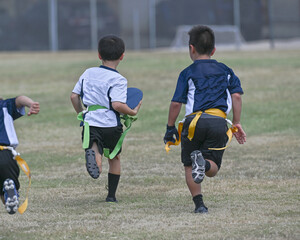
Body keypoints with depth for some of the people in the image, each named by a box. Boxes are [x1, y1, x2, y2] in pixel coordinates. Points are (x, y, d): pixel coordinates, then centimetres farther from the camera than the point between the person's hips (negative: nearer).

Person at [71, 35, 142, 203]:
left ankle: (93, 153, -44)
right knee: (115, 158, 23)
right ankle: (111, 195, 26)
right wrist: (133, 112, -2)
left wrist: (81, 113, 26)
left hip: (90, 122, 2)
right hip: (111, 124, -2)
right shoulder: (118, 80, -8)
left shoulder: (88, 73, 9)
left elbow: (74, 96, 11)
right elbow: (117, 105, -20)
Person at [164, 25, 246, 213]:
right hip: (219, 122, 1)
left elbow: (176, 104, 3)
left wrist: (170, 128, 13)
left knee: (188, 166, 12)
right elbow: (236, 96, 7)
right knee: (213, 169, 8)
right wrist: (237, 124, 11)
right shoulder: (225, 70, 17)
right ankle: (204, 162, -28)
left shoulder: (188, 73, 8)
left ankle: (199, 203, -4)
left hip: (194, 121, -1)